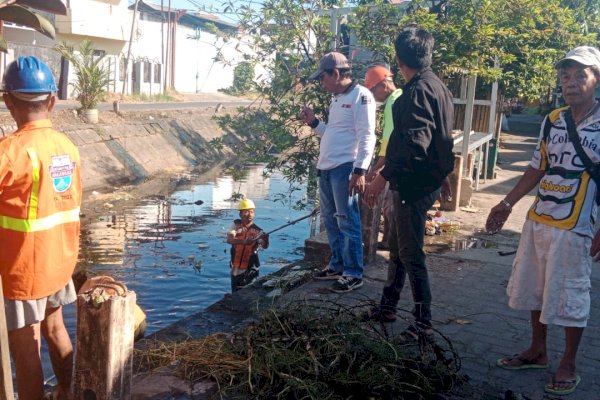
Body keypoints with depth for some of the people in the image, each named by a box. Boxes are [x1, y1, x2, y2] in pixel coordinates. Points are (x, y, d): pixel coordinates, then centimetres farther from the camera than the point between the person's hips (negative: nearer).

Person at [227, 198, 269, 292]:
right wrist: (243, 241, -38)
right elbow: (229, 240, -21)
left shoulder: (257, 231, -10)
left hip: (250, 270, -2)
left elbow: (265, 246, -25)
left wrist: (265, 239, -48)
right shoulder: (236, 225, -4)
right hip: (235, 269, 2)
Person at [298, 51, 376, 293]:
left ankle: (353, 274, 3)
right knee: (331, 220, 15)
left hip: (345, 168, -9)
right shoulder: (337, 99, 20)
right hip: (326, 168, 9)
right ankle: (337, 265, 26)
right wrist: (313, 123, 14)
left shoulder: (361, 96, -8)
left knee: (348, 222, -5)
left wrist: (360, 170, -22)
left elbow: (366, 136, -15)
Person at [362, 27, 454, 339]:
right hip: (427, 180, 10)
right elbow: (442, 140, 20)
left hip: (414, 185, -10)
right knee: (397, 247, 19)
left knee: (410, 254, 1)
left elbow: (413, 144, -28)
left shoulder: (419, 91, -18)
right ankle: (387, 306, 33)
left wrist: (383, 178, -27)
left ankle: (423, 321, 13)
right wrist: (443, 175, 27)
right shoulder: (438, 87, 13)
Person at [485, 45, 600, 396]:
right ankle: (537, 351, 34)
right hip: (537, 221, 6)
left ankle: (569, 366, 23)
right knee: (533, 289, 16)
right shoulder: (552, 121, 6)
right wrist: (508, 204, 11)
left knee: (569, 297, 5)